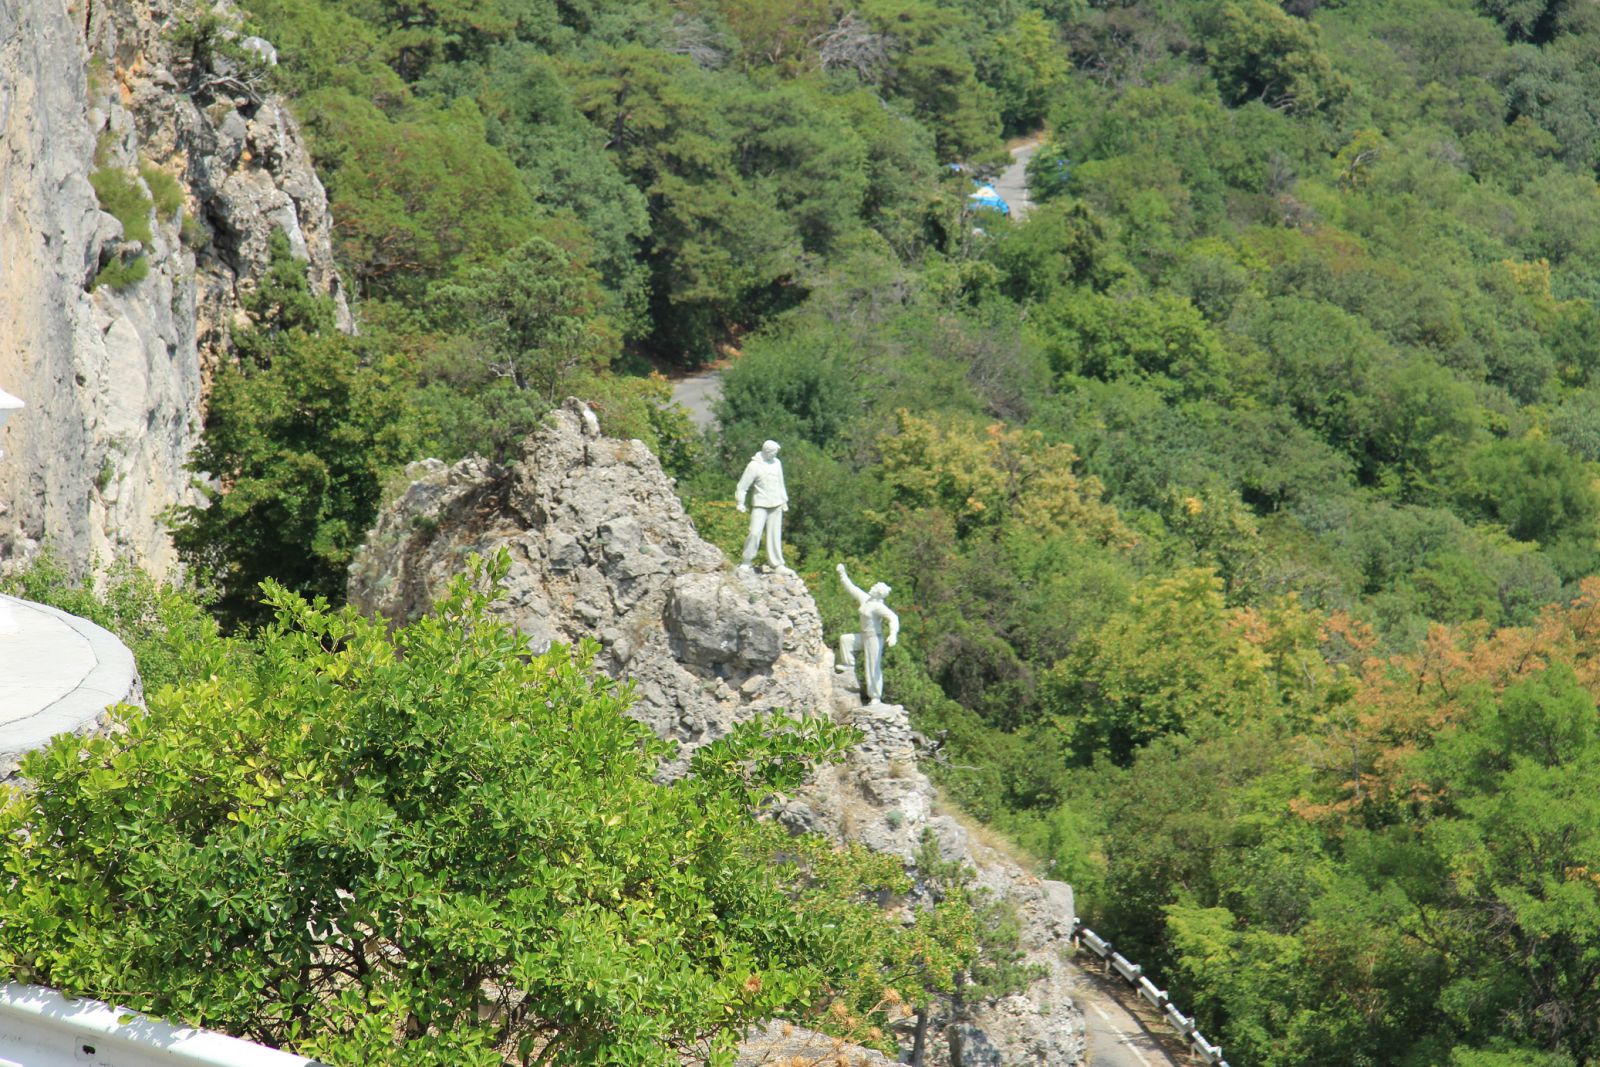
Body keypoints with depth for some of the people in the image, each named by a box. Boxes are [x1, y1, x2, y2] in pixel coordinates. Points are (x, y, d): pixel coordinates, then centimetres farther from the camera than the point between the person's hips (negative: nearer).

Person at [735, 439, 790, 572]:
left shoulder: (777, 463, 8)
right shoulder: (754, 466, -10)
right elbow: (743, 485, -7)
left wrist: (784, 501, 21)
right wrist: (740, 502, -11)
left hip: (776, 506, 5)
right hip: (760, 505, -5)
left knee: (775, 535, 6)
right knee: (755, 532, -14)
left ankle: (777, 564, 10)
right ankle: (746, 561, -3)